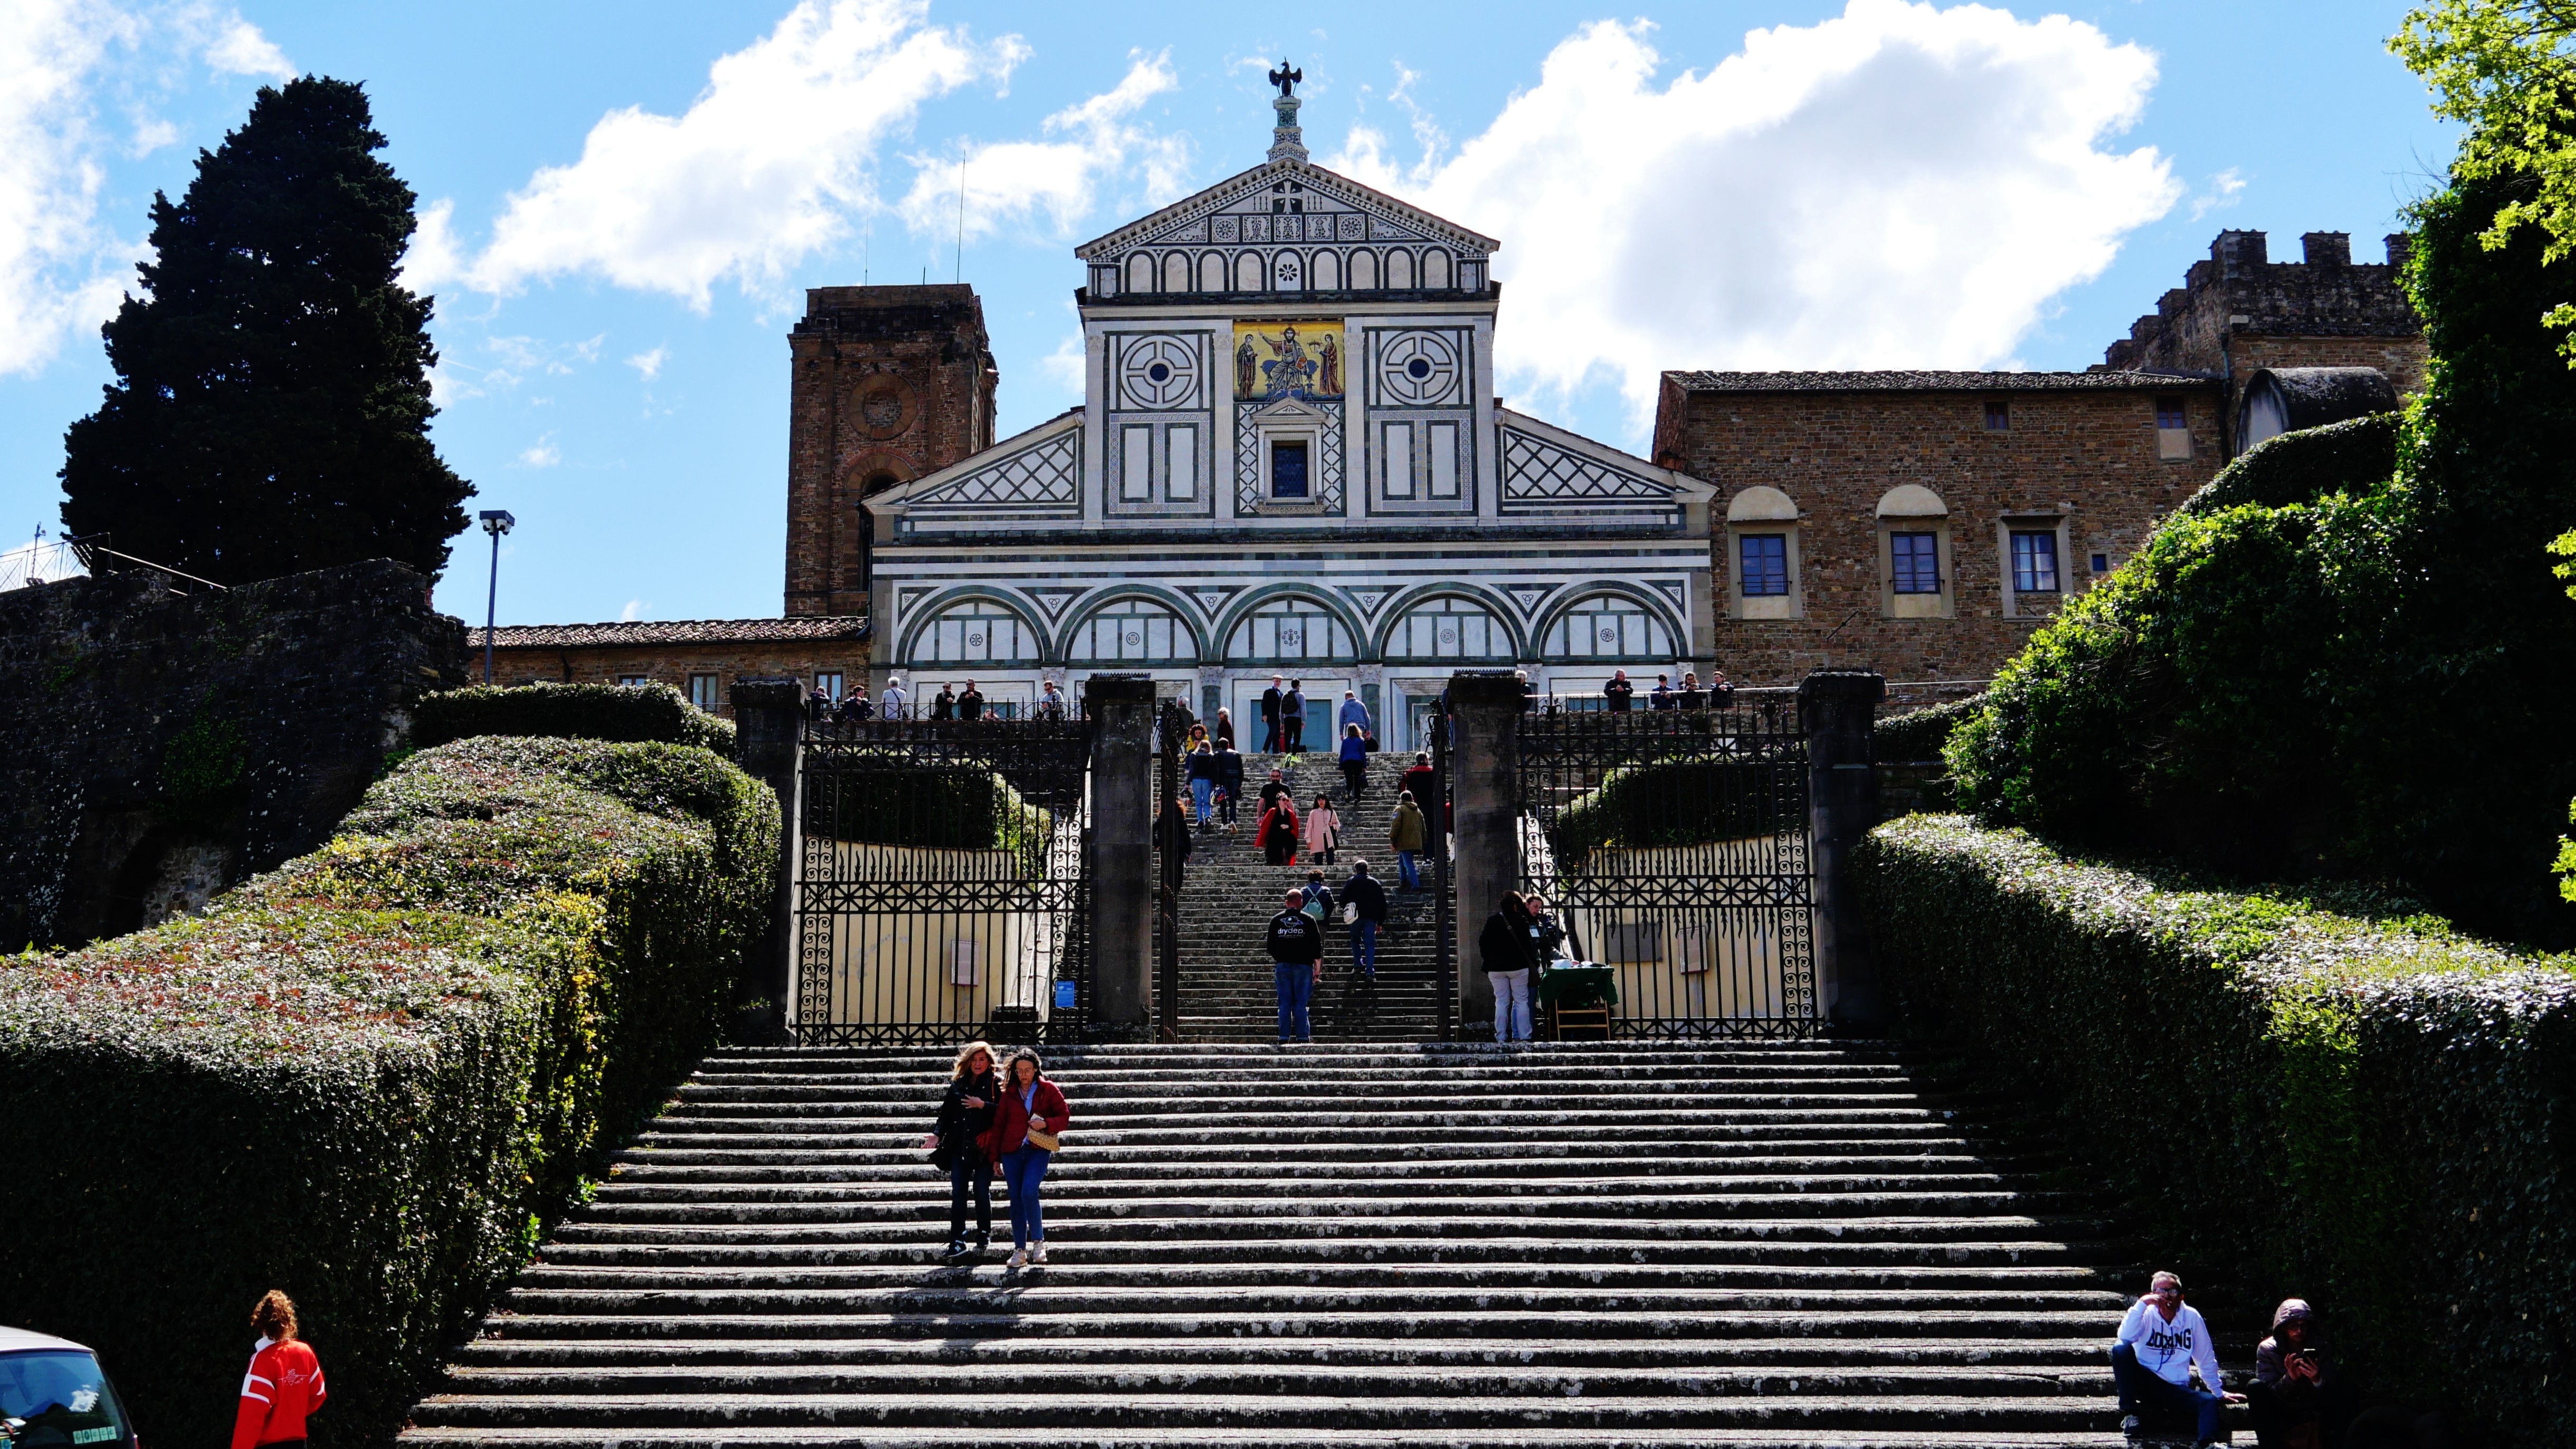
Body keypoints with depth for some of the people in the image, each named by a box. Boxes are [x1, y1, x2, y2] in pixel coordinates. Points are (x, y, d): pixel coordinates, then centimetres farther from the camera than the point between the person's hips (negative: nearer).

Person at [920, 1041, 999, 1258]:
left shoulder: (995, 1085, 0)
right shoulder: (958, 1084, 12)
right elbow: (946, 1113, 12)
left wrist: (983, 1105, -18)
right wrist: (938, 1134, -1)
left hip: (984, 1148, -3)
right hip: (959, 1148, 3)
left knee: (982, 1193, -1)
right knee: (958, 1194, -2)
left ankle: (984, 1235, 18)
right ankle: (957, 1241, -1)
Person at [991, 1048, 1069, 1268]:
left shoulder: (1048, 1090, 3)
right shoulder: (1009, 1093, 10)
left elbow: (1065, 1117, 4)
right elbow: (998, 1125, 13)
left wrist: (1046, 1124, -15)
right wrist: (996, 1157, 10)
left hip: (1038, 1150, -3)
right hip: (1012, 1151, 3)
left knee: (1029, 1192, -21)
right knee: (1016, 1199, 2)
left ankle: (1038, 1241, -5)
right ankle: (1020, 1250, 9)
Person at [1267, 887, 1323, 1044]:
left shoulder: (1276, 920, 7)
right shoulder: (1308, 920, -1)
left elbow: (1271, 946, 12)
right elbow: (1317, 945, -1)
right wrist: (1318, 967, 5)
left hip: (1282, 965, 2)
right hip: (1303, 966, -2)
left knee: (1285, 1003, 5)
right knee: (1301, 1003, 0)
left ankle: (1284, 1036, 1)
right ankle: (1302, 1036, -3)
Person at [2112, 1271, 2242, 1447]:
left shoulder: (2192, 1317, 5)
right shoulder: (2146, 1314, -1)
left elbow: (2206, 1359, 13)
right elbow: (2124, 1337, -21)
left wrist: (2218, 1392, 15)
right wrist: (2142, 1304, -22)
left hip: (2177, 1389, 2)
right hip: (2144, 1382, -2)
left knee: (2209, 1401, -26)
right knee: (2121, 1348, -27)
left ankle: (2208, 1444, -52)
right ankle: (2130, 1413, -24)